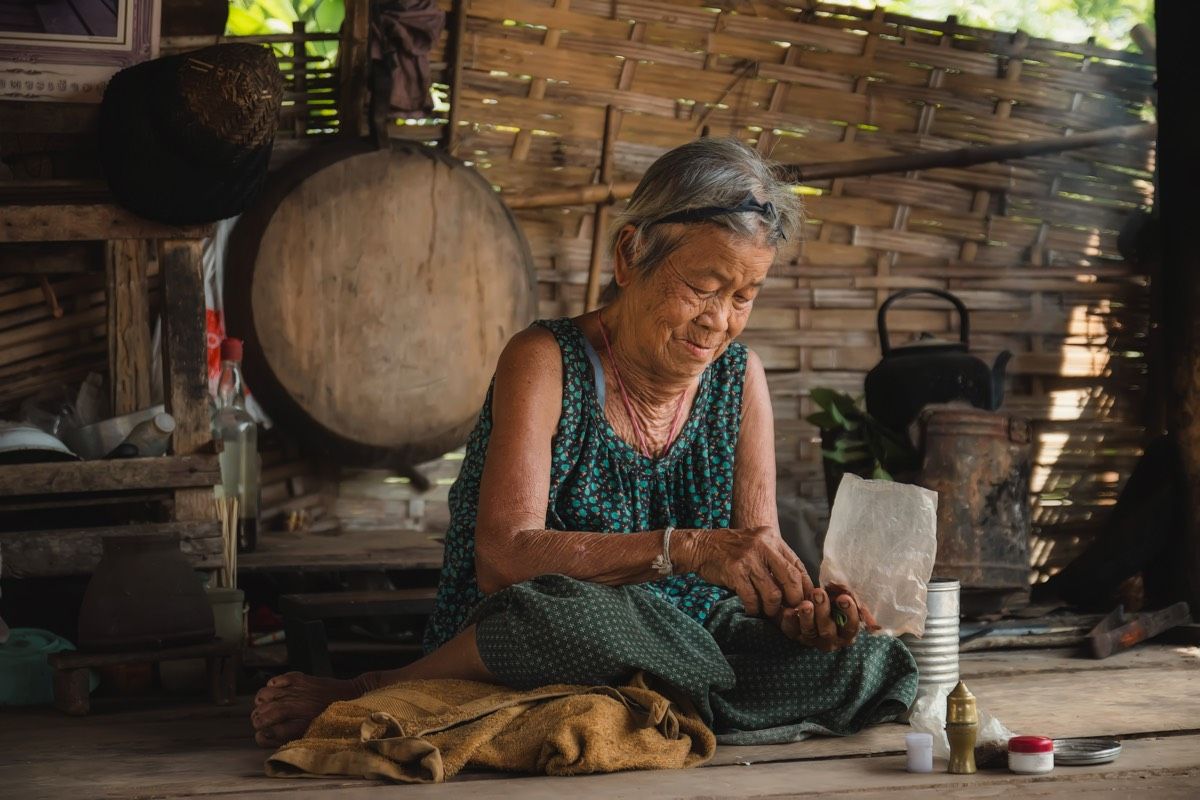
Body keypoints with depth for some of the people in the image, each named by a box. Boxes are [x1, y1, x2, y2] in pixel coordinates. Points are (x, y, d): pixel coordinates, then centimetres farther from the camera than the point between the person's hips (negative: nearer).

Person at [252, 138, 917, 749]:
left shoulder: (738, 379, 7)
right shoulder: (546, 363, -8)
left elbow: (754, 556, 4)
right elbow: (502, 558, -22)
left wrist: (800, 604, -21)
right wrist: (687, 549, -31)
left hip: (680, 659, 6)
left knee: (871, 663, -22)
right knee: (559, 610, -41)